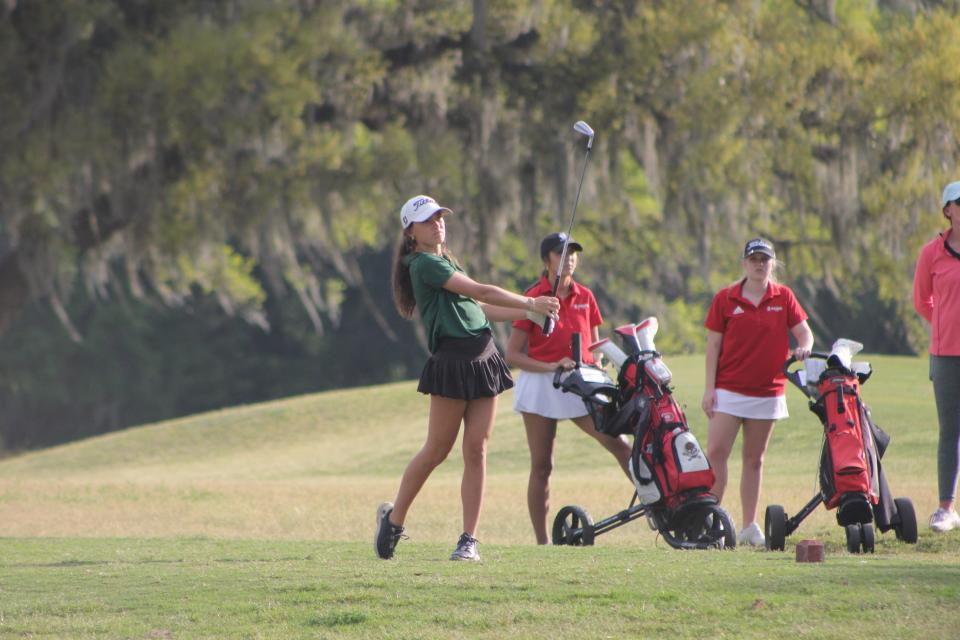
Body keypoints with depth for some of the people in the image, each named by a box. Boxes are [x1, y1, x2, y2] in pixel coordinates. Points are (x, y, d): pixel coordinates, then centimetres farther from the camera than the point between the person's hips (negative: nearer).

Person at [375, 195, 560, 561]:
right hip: (452, 361, -8)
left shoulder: (446, 262, 22)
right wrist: (530, 304, -12)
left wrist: (529, 313, 16)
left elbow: (480, 308, 24)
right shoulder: (424, 264, -8)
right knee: (437, 450, -3)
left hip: (483, 359, 8)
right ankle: (394, 518, 15)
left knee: (477, 451, 1)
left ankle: (469, 540, 0)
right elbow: (480, 291, -14)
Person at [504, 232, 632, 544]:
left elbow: (594, 345, 17)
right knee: (541, 466, 1)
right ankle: (541, 542, 4)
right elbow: (512, 355, -5)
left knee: (619, 443, -12)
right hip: (540, 385, -3)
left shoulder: (585, 297, 8)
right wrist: (551, 367, -17)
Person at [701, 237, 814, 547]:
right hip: (729, 390, -1)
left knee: (754, 458, 8)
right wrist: (709, 387, -4)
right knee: (716, 453, -10)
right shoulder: (725, 298, 1)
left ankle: (750, 526, 11)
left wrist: (804, 347, -19)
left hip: (768, 391, 1)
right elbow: (713, 344, 2)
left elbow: (803, 330, 5)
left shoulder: (783, 297, 5)